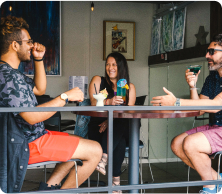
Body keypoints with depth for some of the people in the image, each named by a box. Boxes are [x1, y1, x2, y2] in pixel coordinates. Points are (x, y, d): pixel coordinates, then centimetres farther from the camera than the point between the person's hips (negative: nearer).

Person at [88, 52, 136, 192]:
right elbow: (94, 102, -7)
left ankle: (104, 158, -42)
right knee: (120, 142, -35)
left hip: (120, 129, 1)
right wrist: (109, 101, -31)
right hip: (98, 127, -1)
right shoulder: (98, 80, 11)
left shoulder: (129, 87, 14)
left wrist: (110, 121, -21)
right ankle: (116, 180, -34)